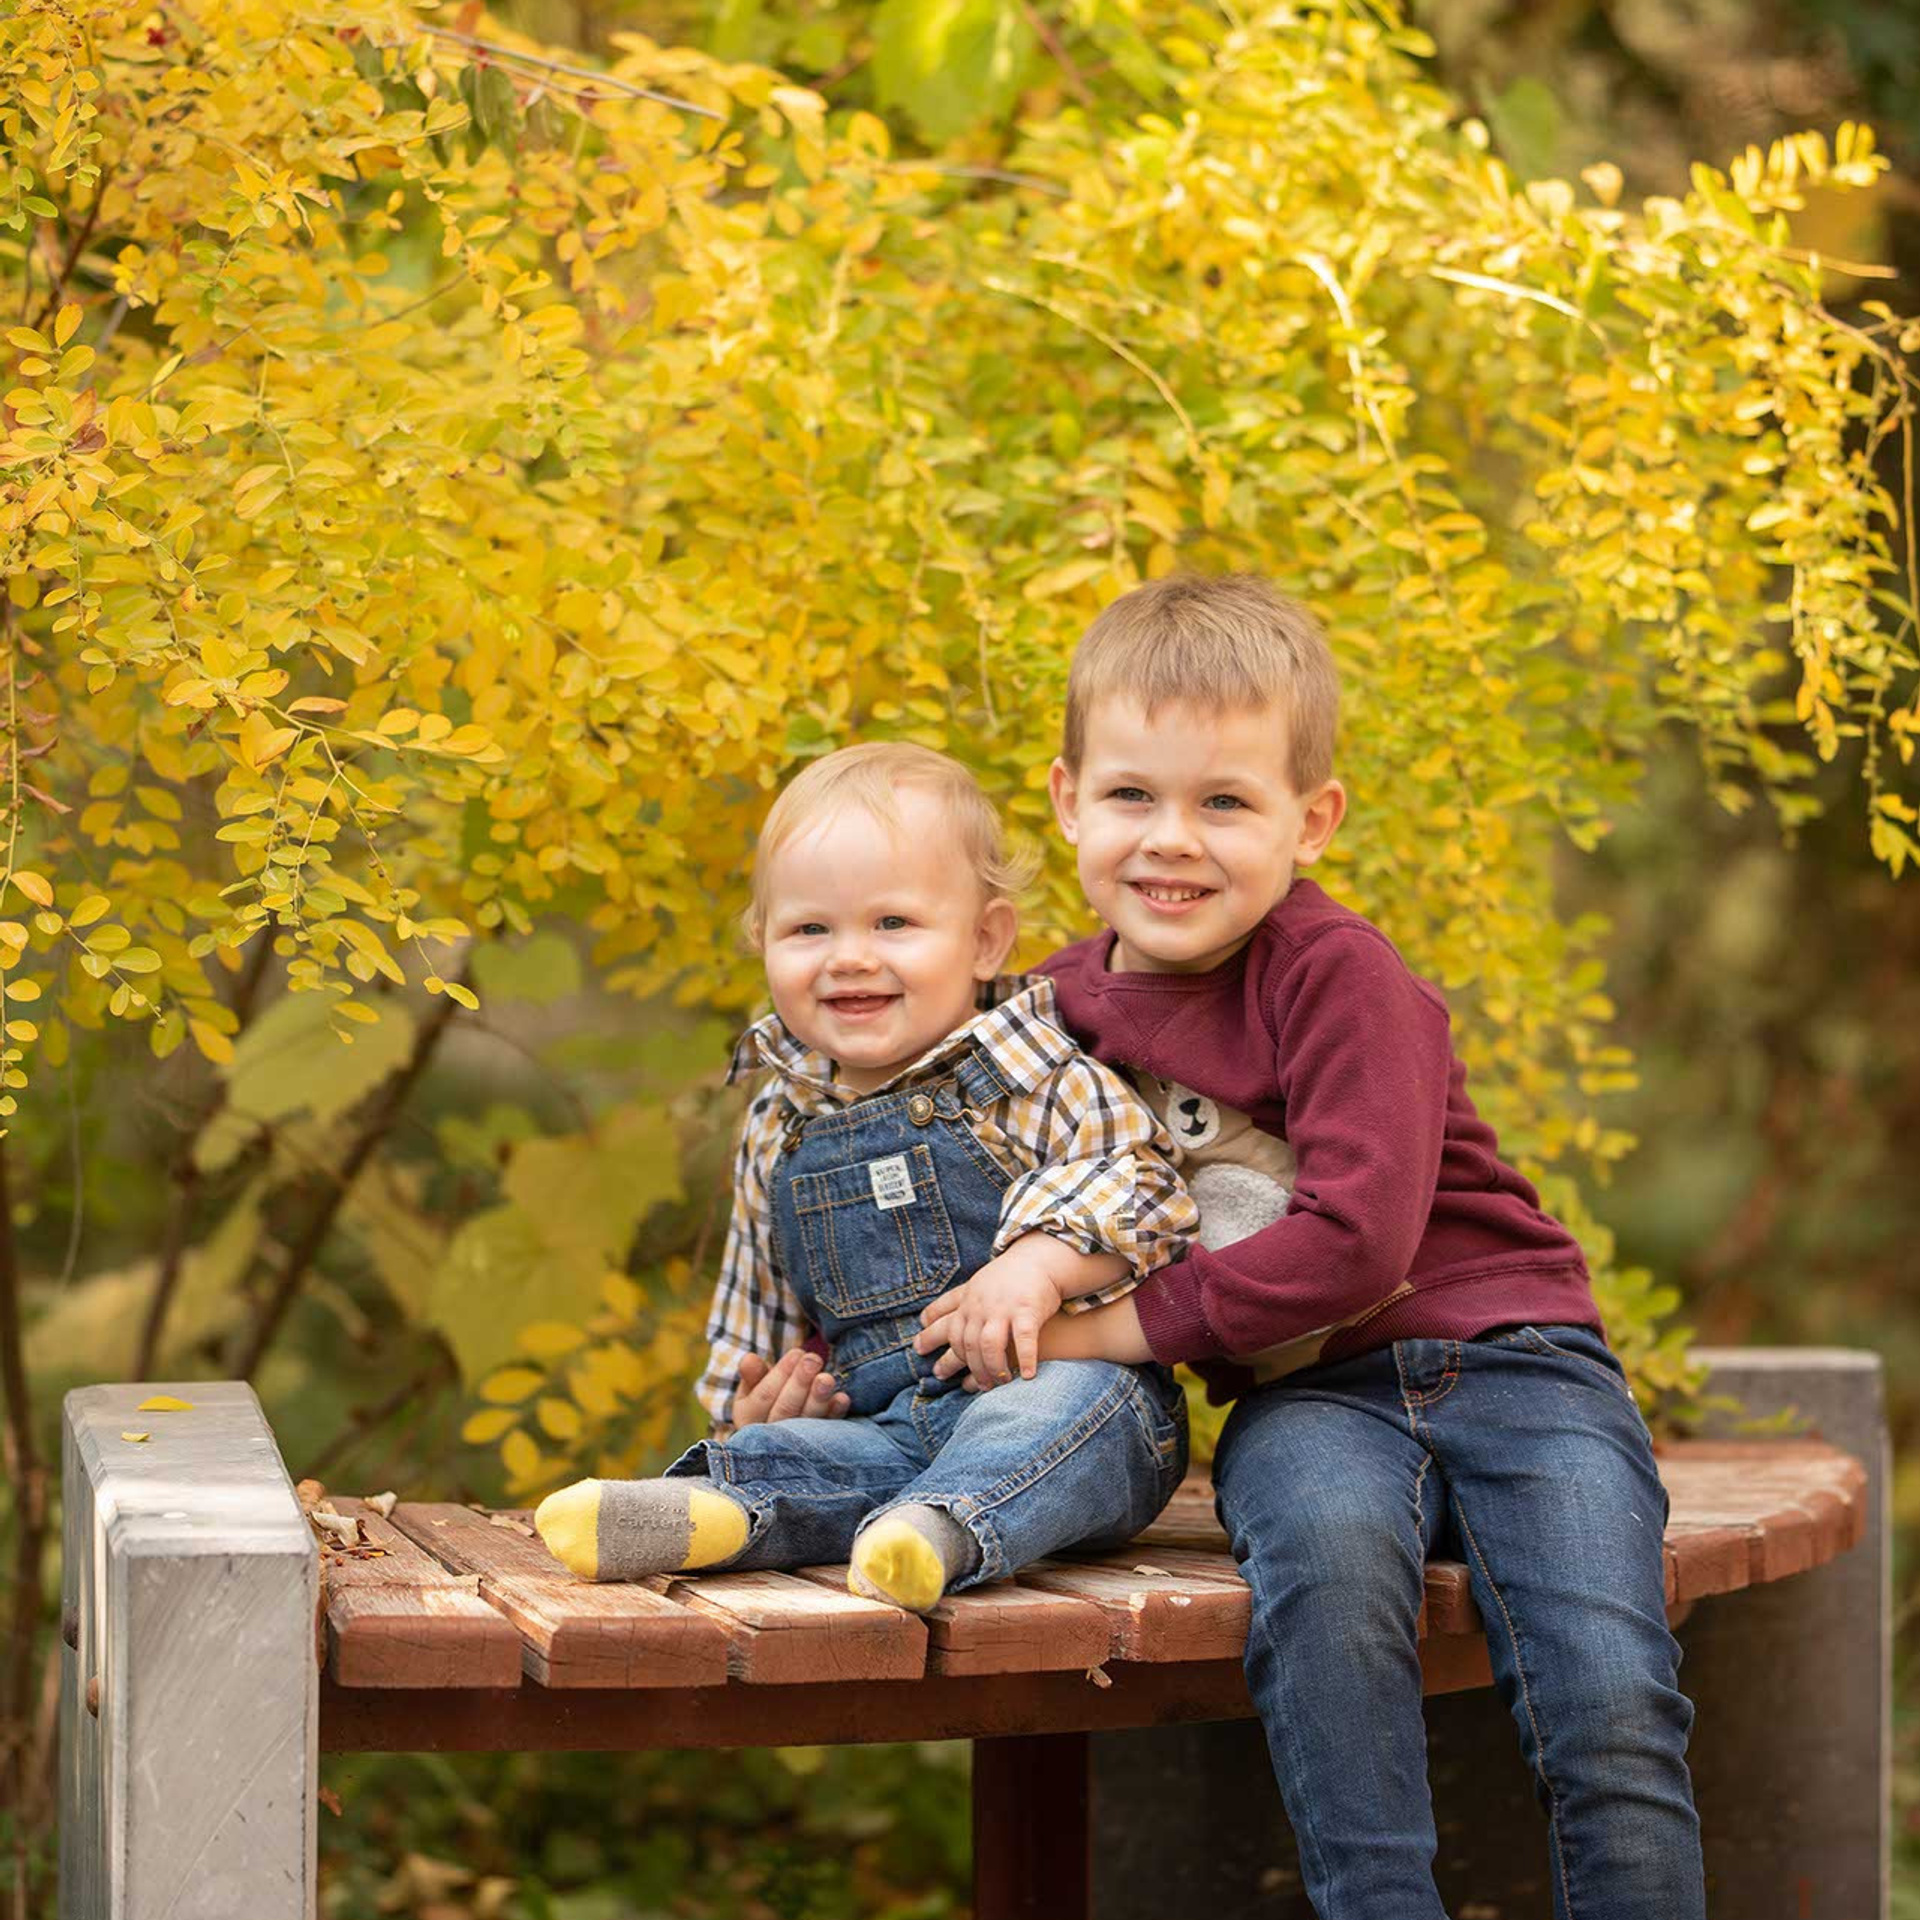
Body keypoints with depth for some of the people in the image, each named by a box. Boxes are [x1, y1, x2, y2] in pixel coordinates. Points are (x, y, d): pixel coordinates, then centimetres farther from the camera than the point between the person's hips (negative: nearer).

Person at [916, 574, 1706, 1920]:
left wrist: (1108, 1326, -18)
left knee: (1612, 1711, -23)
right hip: (1303, 1397, 3)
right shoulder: (1063, 1012, 8)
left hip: (1504, 1353, -3)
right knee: (1326, 1562, -35)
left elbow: (1355, 1240, -21)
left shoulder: (1338, 975, -11)